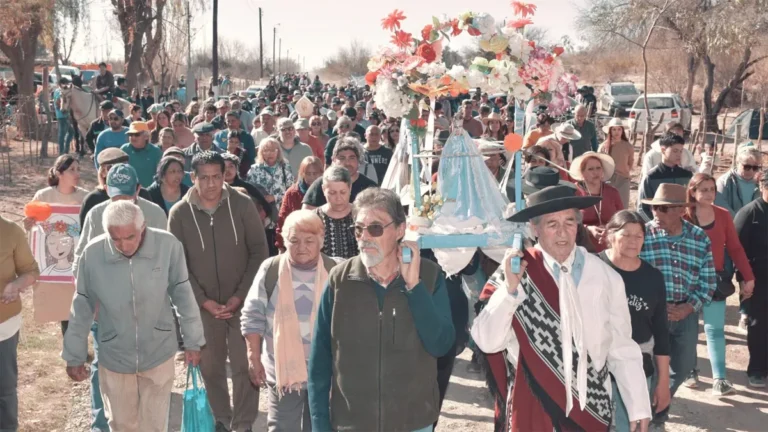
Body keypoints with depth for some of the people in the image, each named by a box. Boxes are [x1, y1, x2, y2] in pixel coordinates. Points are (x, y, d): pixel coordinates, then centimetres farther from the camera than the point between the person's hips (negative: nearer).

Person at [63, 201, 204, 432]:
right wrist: (75, 356, 3)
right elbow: (82, 308, -4)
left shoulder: (168, 246, -20)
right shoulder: (92, 254, -17)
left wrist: (192, 341, 0)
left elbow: (182, 295, -7)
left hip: (158, 355, -1)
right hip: (114, 359, 1)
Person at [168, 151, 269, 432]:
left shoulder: (242, 205, -7)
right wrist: (204, 300, -9)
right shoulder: (179, 213, -5)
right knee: (210, 366, 11)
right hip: (204, 304, 1)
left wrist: (240, 295, -9)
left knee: (244, 365, 0)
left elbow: (259, 252, -4)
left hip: (242, 300, -1)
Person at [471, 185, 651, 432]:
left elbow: (622, 349, 2)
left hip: (592, 408, 2)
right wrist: (509, 289, -24)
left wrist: (638, 407, 2)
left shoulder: (606, 278, -3)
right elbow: (487, 342, -14)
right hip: (533, 409, -2)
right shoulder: (517, 273, -9)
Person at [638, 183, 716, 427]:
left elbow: (708, 281, 1)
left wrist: (689, 307, -12)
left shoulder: (700, 238, -2)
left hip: (687, 313, 4)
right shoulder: (642, 235, -11)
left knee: (683, 367, 18)